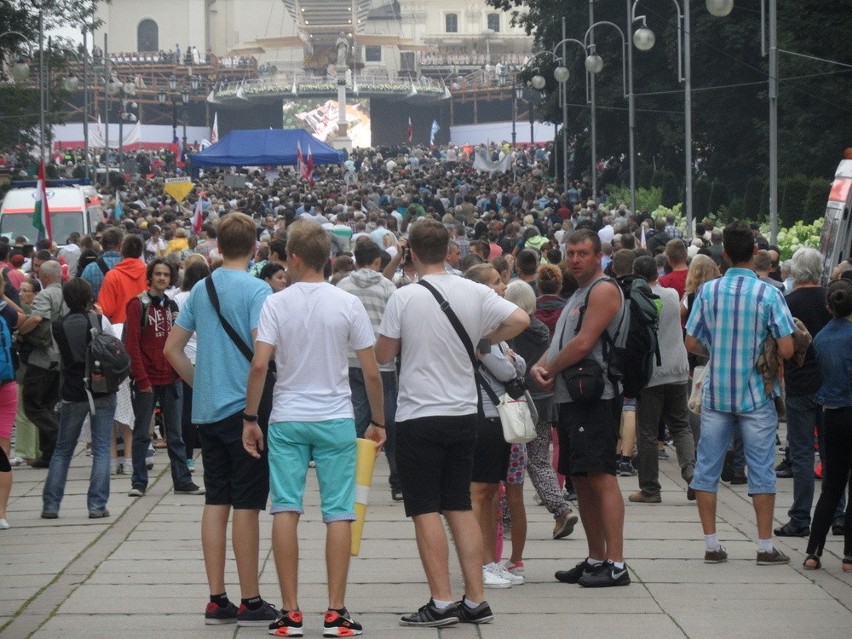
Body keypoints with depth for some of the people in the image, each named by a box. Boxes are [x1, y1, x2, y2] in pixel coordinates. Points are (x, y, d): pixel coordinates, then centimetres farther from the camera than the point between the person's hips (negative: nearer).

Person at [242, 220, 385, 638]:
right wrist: (378, 422, 11)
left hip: (287, 419, 0)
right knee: (338, 513, 3)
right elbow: (371, 371, -1)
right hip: (336, 419, 0)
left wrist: (250, 419, -1)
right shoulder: (348, 304, -2)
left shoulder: (276, 304, -5)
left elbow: (259, 364, -11)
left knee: (285, 511, 2)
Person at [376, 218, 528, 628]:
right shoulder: (474, 293, -1)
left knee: (425, 510, 0)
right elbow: (520, 320, -4)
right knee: (460, 507, 12)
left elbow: (383, 356, -5)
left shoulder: (404, 298, -11)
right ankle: (475, 601, 9)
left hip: (419, 417, -5)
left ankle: (441, 602, -5)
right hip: (463, 414, 5)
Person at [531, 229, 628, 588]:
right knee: (581, 479, 12)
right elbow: (561, 342, 21)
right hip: (571, 397, 10)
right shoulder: (578, 295, 22)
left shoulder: (604, 290, -9)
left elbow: (583, 343, -17)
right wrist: (541, 366, 0)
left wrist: (552, 368, -4)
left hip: (596, 397, -10)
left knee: (601, 476, -14)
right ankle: (596, 559, 19)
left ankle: (615, 564, -16)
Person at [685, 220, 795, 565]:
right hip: (756, 393, -2)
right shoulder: (768, 294, -10)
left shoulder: (708, 291, -4)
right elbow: (787, 349, -13)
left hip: (716, 392, 2)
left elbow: (691, 343, -3)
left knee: (707, 468, 9)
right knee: (761, 469, 5)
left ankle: (711, 544, 8)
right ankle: (765, 546, 5)